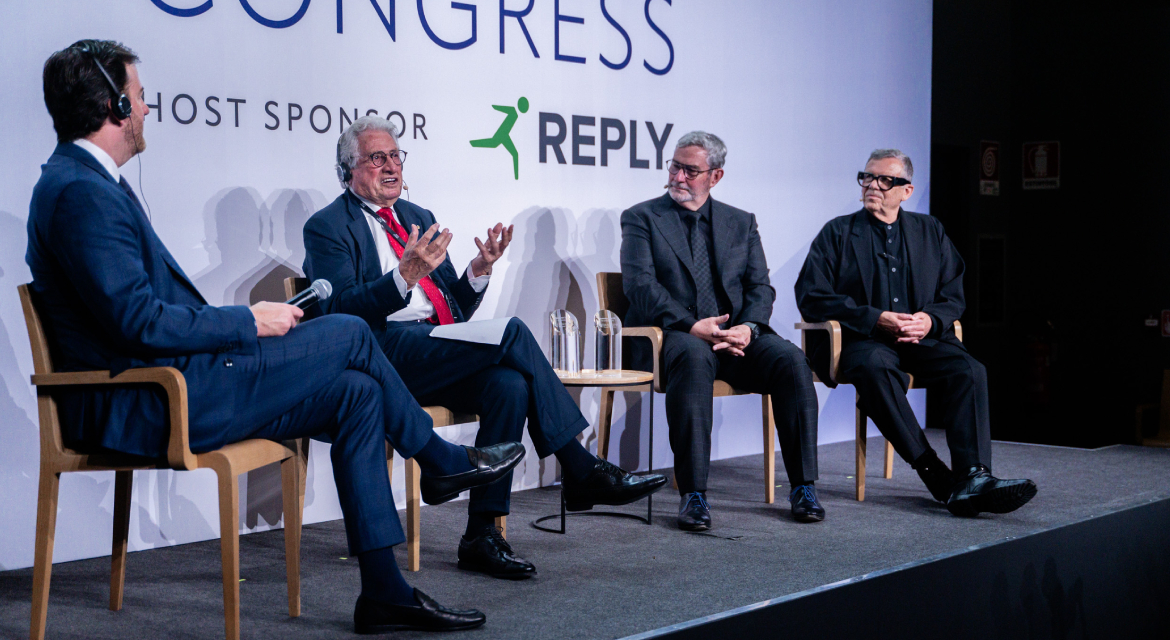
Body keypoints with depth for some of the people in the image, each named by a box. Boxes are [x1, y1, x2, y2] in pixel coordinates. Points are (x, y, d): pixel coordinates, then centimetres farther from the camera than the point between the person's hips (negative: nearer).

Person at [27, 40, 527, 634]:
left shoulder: (84, 181, 18)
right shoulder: (80, 191, -16)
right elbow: (139, 322, -23)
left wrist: (240, 324, 8)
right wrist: (249, 321, -12)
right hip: (140, 407, -10)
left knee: (357, 392, 3)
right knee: (348, 335, -8)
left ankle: (383, 593, 5)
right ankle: (440, 460, 18)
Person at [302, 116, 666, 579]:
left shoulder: (418, 217, 25)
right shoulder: (327, 227, 5)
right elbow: (340, 310, -11)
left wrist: (479, 270, 2)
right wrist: (405, 277, -24)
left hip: (441, 353, 6)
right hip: (385, 353, -6)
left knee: (509, 385, -27)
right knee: (510, 332, -25)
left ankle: (482, 535, -23)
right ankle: (581, 471, -17)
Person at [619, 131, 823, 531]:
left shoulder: (741, 223, 19)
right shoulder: (641, 218, 8)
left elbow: (760, 287, 10)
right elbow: (640, 285, -6)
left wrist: (748, 327, -13)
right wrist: (691, 325, -20)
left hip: (735, 336, 4)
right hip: (671, 336, -3)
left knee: (790, 359, -26)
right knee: (694, 357, -39)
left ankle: (803, 487, -17)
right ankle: (693, 495, -36)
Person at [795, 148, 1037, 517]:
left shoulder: (930, 232, 20)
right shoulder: (838, 233, 10)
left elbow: (953, 296, 16)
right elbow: (811, 296, -1)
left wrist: (929, 320, -9)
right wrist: (875, 319, -13)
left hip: (921, 339, 3)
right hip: (862, 340, -3)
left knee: (969, 371, -27)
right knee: (876, 369, -38)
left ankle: (973, 479, -40)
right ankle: (938, 478, -38)